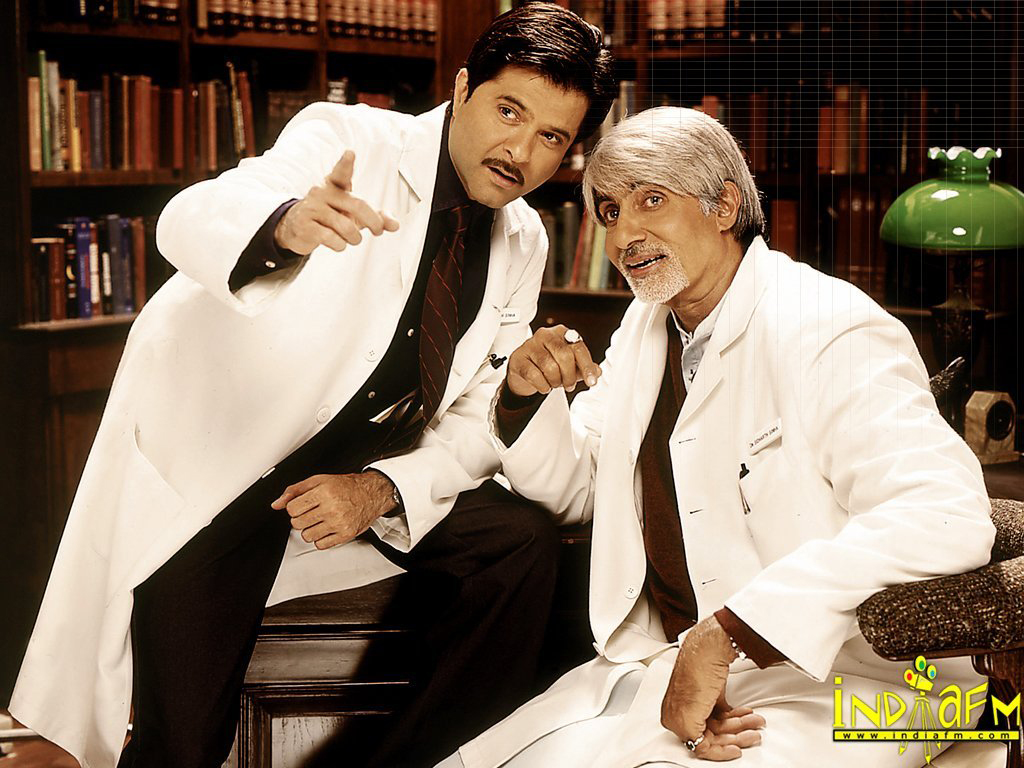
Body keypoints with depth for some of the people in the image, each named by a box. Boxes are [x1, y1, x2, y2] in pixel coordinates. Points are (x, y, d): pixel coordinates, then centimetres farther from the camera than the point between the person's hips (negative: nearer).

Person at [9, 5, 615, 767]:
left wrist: (381, 490, -16)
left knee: (523, 540, -15)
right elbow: (192, 219, -31)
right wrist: (287, 224, -55)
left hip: (356, 474, 5)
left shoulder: (523, 244, 4)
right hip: (213, 454, -5)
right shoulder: (349, 140, -13)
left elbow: (478, 417, 4)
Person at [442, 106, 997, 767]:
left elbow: (948, 517, -31)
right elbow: (570, 488, 20)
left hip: (826, 686, -8)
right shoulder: (646, 328, 12)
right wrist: (527, 394, -3)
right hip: (662, 660, 8)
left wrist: (727, 631, -33)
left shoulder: (832, 334, -16)